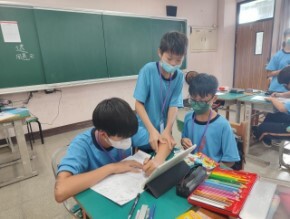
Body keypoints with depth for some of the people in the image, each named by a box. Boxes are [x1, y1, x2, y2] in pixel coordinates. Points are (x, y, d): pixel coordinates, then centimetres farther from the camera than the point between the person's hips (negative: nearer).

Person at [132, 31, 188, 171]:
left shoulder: (179, 76, -8)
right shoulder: (148, 70, -17)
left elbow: (174, 106, -10)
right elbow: (138, 104, -18)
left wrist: (167, 130, -25)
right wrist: (152, 130, -27)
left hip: (164, 128, 3)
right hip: (144, 127, -3)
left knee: (164, 159, 12)